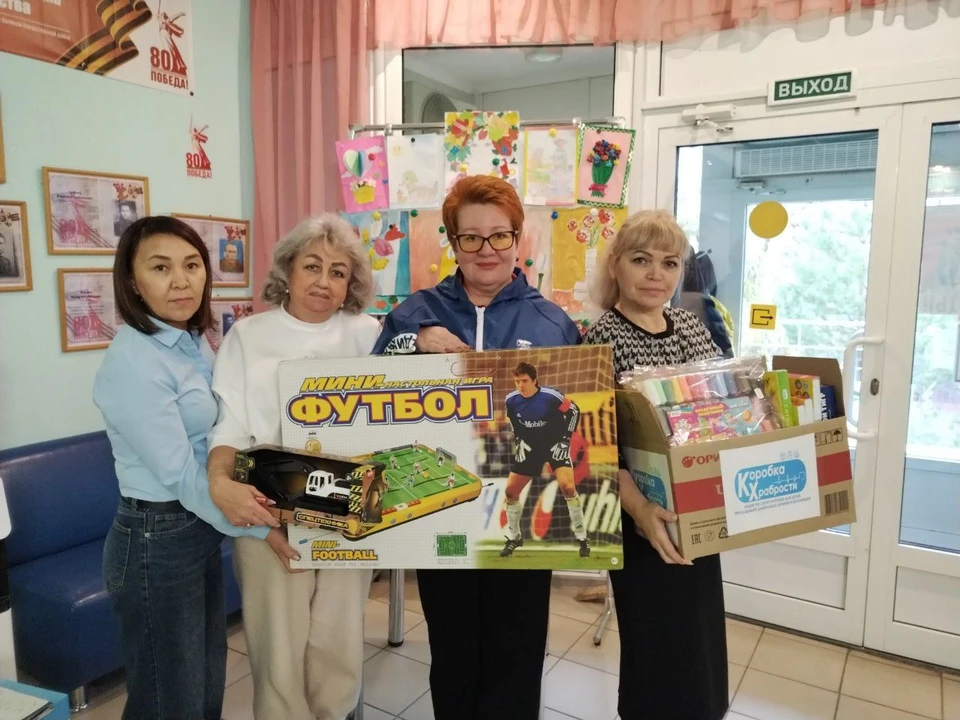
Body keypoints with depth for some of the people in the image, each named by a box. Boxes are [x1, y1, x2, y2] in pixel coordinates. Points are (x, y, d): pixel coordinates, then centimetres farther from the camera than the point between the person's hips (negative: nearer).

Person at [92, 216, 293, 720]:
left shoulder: (196, 344, 4)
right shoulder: (132, 361, -21)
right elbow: (179, 473, -21)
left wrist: (234, 487, -4)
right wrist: (262, 528, -14)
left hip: (201, 528, 8)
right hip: (157, 540, -8)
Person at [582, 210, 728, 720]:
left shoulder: (690, 325, 5)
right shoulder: (603, 340, -15)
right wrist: (639, 509, -32)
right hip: (647, 519, -7)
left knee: (702, 637, 22)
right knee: (661, 644, 8)